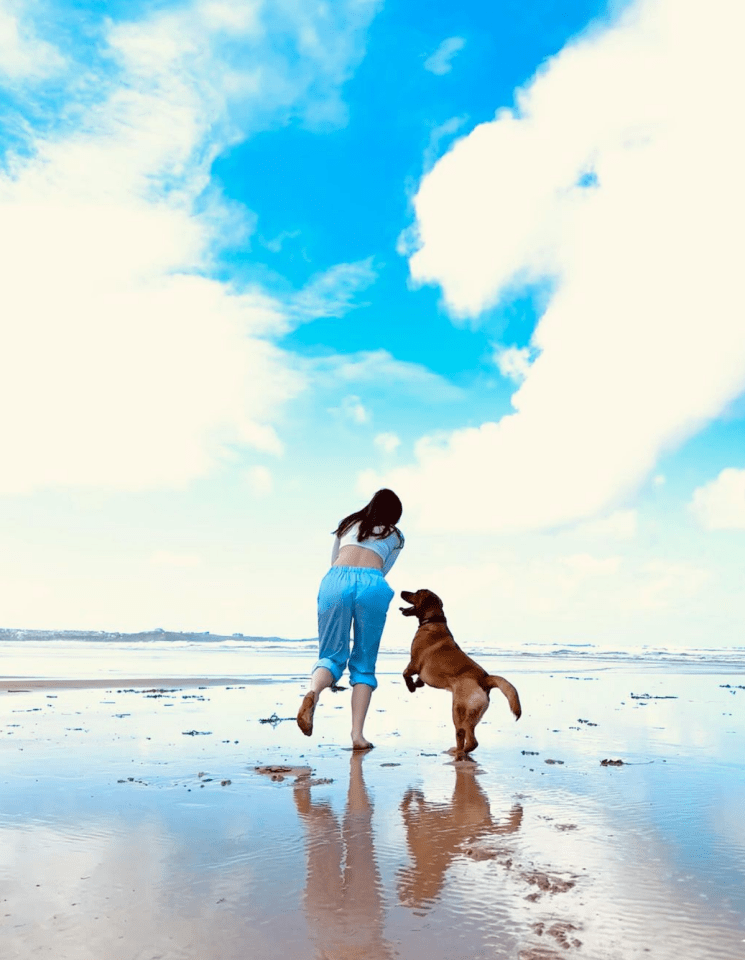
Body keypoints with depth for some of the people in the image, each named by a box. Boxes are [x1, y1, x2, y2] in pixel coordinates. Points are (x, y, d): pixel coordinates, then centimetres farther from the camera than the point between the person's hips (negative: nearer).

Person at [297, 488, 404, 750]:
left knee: (331, 655, 8)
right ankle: (357, 735, -2)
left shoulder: (348, 523, 32)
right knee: (364, 664, 8)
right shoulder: (395, 535, 26)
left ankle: (313, 692, -24)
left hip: (335, 580, 1)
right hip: (371, 584, -1)